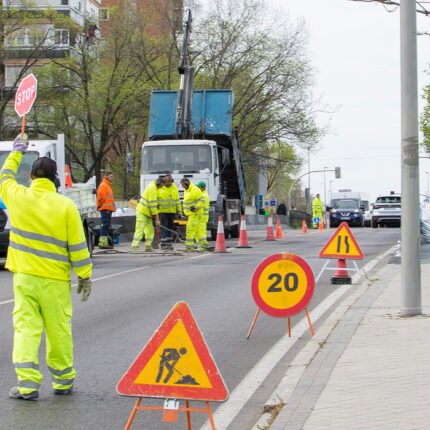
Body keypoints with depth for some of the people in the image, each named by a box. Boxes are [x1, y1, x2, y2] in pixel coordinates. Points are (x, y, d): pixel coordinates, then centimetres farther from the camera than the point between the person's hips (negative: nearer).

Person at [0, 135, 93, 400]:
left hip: (24, 276, 1)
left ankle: (28, 382, -9)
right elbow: (78, 246, -6)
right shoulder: (66, 206, -8)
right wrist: (85, 276, 5)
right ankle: (63, 381, 20)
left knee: (26, 327, 1)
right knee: (59, 330, 9)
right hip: (55, 279, -1)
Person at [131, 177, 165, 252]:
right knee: (140, 229, -13)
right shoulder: (152, 188, -17)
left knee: (150, 230, 10)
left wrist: (155, 215, 14)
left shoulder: (154, 187, 15)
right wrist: (155, 215, -14)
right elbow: (152, 203, -19)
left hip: (147, 213, 10)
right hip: (142, 212, -10)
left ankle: (148, 246, 12)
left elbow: (154, 203, 18)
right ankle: (134, 246, -16)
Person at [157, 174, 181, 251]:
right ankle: (163, 244, -5)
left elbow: (177, 200, 15)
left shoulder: (174, 188, 10)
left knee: (170, 227, 6)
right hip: (162, 211, -4)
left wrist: (178, 209, 12)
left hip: (172, 211, 4)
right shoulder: (159, 188, -3)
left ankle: (169, 243, 12)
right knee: (164, 227, -7)